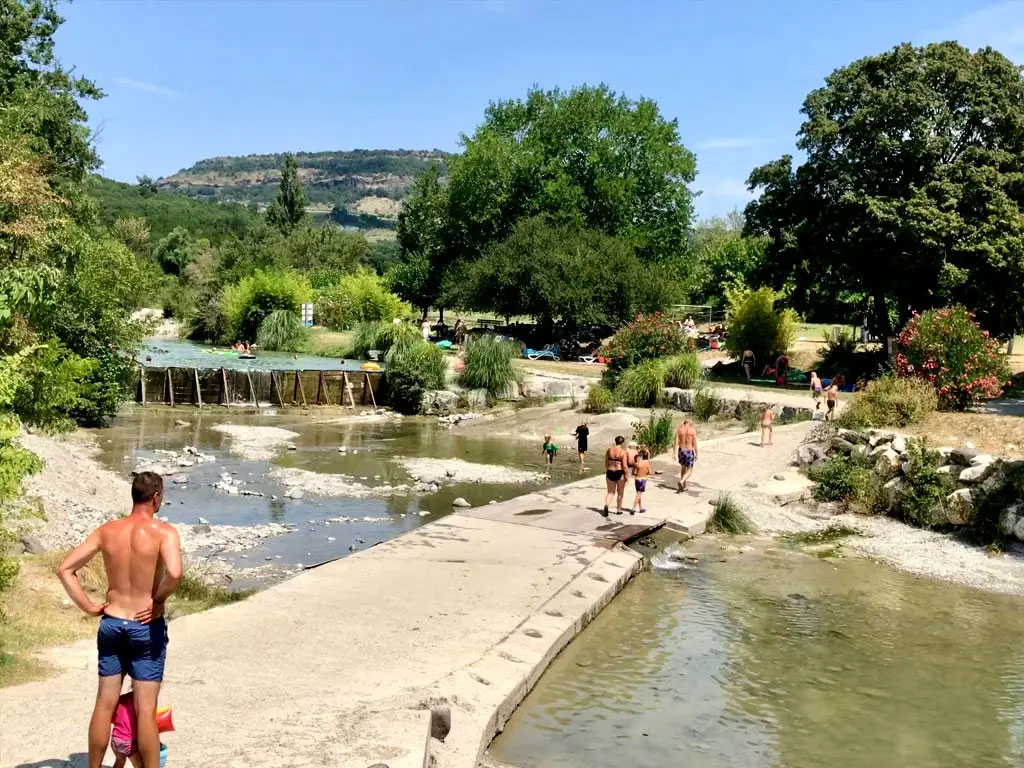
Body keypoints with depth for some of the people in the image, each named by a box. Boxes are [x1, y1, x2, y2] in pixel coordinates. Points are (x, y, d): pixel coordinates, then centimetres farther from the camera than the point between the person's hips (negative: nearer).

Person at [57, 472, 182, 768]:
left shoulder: (107, 530, 0)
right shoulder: (164, 532, -15)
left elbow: (65, 569, 0)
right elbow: (174, 573, -33)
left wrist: (89, 607, 2)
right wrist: (159, 599, -14)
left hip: (111, 624, 4)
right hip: (146, 628, -4)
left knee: (105, 704, 15)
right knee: (145, 710, 2)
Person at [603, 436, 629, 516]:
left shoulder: (609, 450, 0)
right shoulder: (623, 452, -12)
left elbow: (606, 463, 7)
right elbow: (624, 466, -13)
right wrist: (626, 476, -3)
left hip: (610, 472, 3)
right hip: (619, 473, -3)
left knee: (610, 492, 13)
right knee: (620, 493, 16)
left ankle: (606, 505, -13)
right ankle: (618, 510, 25)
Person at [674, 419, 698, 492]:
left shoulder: (679, 430, 0)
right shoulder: (693, 431, -6)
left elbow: (676, 443, -6)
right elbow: (694, 444, -7)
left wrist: (675, 453, -6)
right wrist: (696, 454, 1)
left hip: (681, 451, 3)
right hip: (689, 452, -3)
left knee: (683, 468, 24)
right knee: (689, 471, 4)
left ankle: (683, 486, 29)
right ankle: (681, 482, -23)